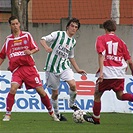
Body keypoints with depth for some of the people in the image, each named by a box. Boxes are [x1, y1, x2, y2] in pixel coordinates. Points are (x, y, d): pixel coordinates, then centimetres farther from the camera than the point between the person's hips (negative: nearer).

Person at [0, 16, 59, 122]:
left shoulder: (26, 35, 5)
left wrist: (30, 52, -15)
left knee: (40, 90, -3)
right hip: (16, 69, 1)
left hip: (29, 66, -1)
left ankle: (52, 113, 13)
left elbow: (36, 48, 5)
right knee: (13, 88, -22)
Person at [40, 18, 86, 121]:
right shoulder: (58, 34, -5)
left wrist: (77, 69, 22)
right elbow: (43, 40, -8)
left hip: (64, 66, 4)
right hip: (52, 67, -4)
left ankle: (72, 104, 4)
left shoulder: (73, 42, 11)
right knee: (55, 92, 3)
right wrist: (46, 47, -29)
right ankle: (57, 113, 23)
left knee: (73, 85, -22)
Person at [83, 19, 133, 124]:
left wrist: (101, 71, -20)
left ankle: (96, 118, 21)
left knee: (97, 95, 14)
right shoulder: (120, 41, 12)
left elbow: (101, 55, -13)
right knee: (120, 95, 12)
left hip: (107, 72, -3)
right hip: (119, 73, 3)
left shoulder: (101, 39, 3)